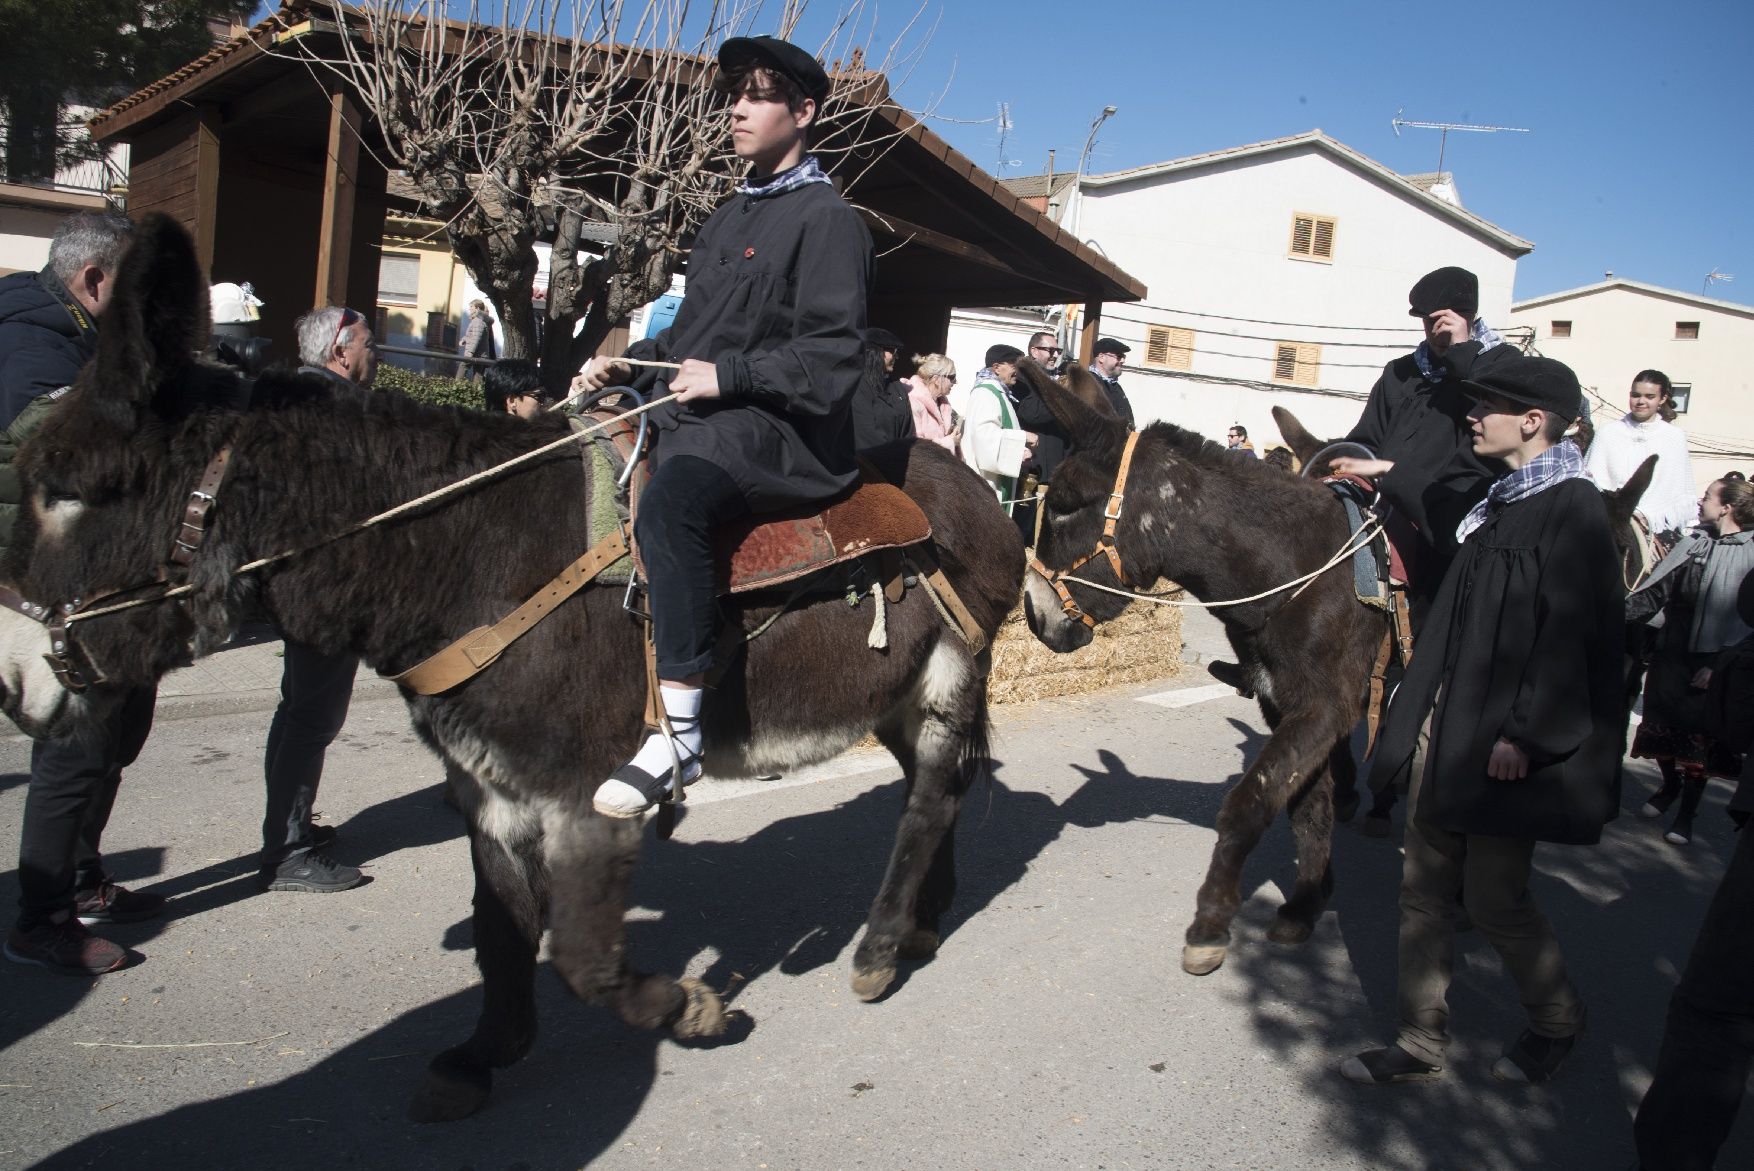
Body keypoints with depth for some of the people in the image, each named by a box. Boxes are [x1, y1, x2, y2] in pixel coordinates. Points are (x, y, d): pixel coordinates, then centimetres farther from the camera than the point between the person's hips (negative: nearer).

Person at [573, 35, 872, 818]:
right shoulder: (731, 216, 22)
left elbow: (830, 357, -15)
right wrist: (623, 364, 13)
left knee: (668, 498, -38)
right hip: (700, 422, 10)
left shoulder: (826, 219, -5)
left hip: (781, 431, -10)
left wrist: (727, 374, -21)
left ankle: (679, 729, -38)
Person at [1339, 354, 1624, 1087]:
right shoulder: (1499, 504, 13)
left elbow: (1572, 637, -19)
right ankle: (1421, 1045, 23)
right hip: (1445, 729, 8)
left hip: (1505, 746, -8)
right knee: (1425, 892, 11)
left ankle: (1558, 1020, 32)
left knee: (1494, 899, 5)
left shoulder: (1573, 509, -13)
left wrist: (1526, 734, -21)